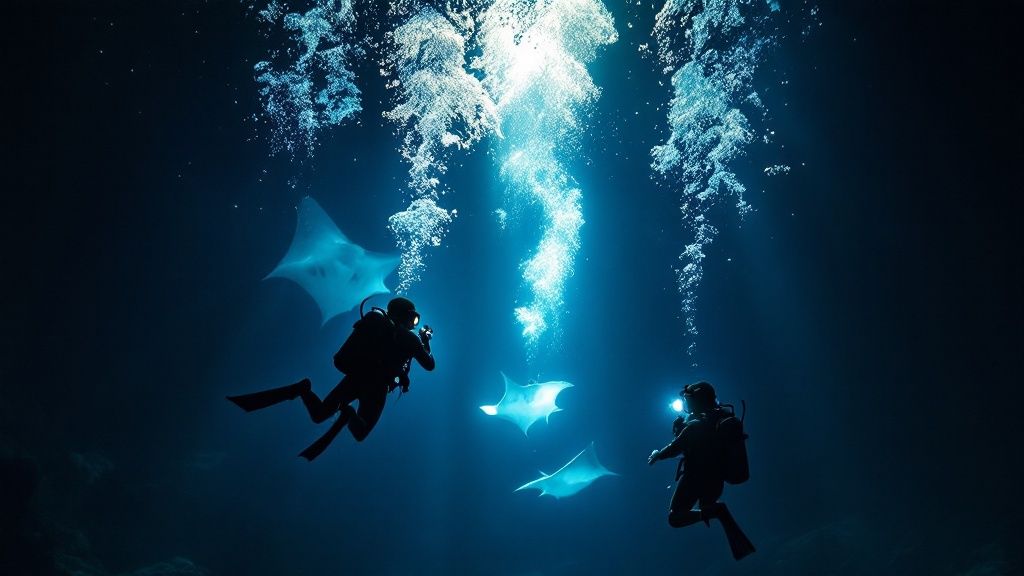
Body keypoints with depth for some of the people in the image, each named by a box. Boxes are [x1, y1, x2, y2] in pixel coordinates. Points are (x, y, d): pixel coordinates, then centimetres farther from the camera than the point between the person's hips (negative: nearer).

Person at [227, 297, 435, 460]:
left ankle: (302, 390, -19)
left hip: (354, 378, 4)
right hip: (375, 387, -4)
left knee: (318, 414, 16)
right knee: (359, 433, 12)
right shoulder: (409, 337, 2)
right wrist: (426, 342, 27)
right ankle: (349, 415, -25)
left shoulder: (375, 323, 16)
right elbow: (429, 365, 9)